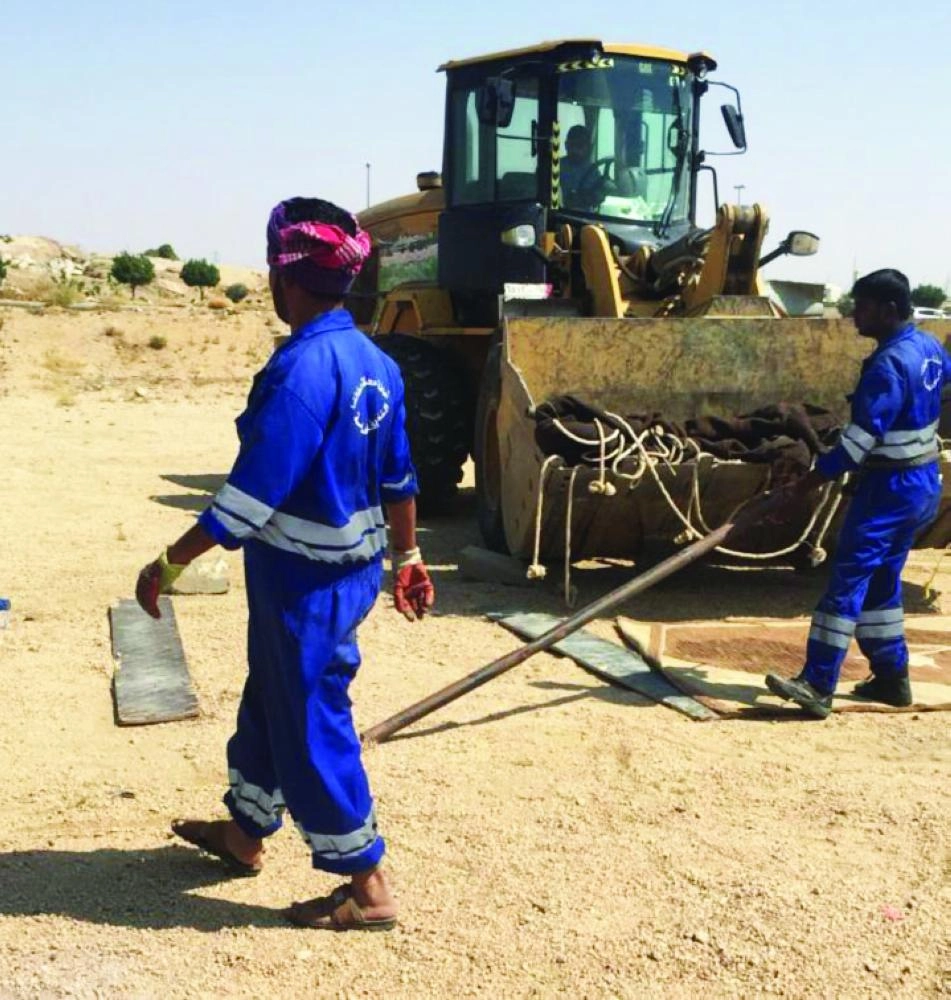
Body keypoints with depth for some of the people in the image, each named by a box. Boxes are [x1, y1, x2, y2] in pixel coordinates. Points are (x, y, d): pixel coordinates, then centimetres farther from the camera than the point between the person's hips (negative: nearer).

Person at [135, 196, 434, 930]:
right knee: (271, 701, 24)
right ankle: (245, 831, 43)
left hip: (306, 579, -9)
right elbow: (399, 477, 11)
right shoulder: (372, 361, 4)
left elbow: (253, 492, -26)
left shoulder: (300, 369, -23)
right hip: (352, 566, 9)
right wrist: (408, 557, 21)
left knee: (311, 726, 4)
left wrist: (170, 564, -19)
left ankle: (366, 886, 15)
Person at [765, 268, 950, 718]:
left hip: (890, 488, -10)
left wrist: (807, 484, -23)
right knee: (881, 581, 17)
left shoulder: (888, 365, -22)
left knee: (848, 579, -11)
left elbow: (861, 439, -25)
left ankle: (817, 686, -13)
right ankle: (892, 678, 22)